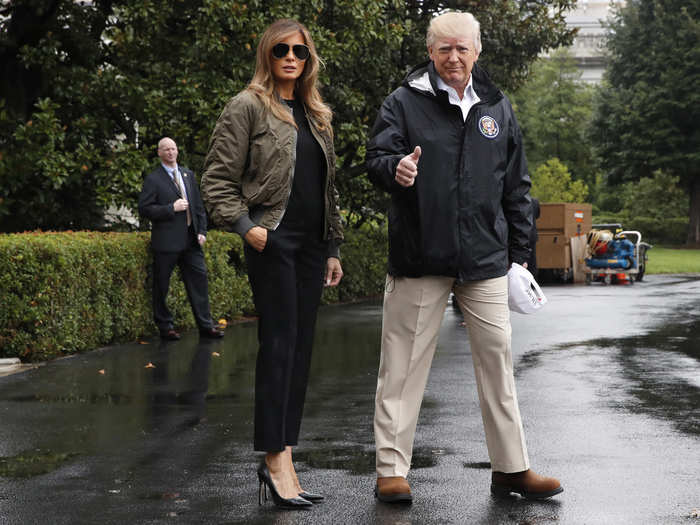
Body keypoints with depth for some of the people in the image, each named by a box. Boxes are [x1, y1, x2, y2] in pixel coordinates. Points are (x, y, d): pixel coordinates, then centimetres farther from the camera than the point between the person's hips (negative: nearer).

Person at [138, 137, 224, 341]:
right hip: (167, 241, -5)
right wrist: (171, 208, -16)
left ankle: (205, 325, 9)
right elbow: (144, 209, -10)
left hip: (191, 240, 5)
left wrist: (202, 231, 8)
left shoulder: (188, 175, 15)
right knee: (161, 286, 1)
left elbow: (198, 205, 18)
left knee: (199, 279, 4)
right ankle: (165, 327, 12)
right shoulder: (153, 179, -3)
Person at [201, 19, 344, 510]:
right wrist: (245, 225, -15)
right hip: (273, 242, -7)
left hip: (310, 245, 7)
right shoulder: (248, 107, -2)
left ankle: (282, 461, 11)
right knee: (279, 344, -10)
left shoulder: (315, 115, 19)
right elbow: (217, 178, -5)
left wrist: (333, 248, 18)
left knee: (300, 349, 6)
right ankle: (275, 459, -6)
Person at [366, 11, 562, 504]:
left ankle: (512, 468, 17)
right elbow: (377, 158, -7)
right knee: (404, 363, 1)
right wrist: (395, 168, -32)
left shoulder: (498, 108, 12)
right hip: (419, 257, -3)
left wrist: (519, 253, 12)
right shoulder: (405, 102, 1)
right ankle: (392, 470, 10)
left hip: (485, 259, 3)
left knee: (498, 358, 7)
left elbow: (516, 186, 16)